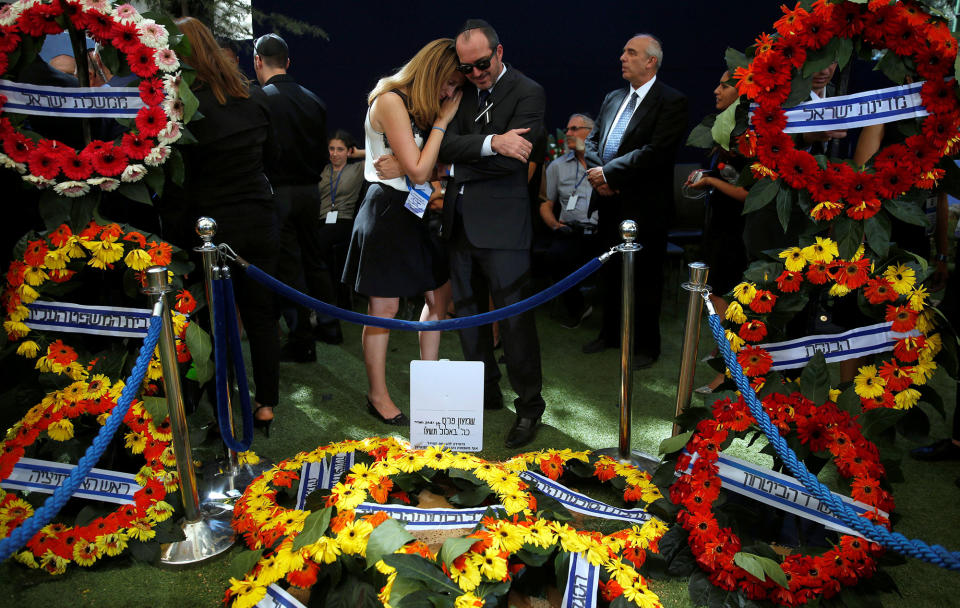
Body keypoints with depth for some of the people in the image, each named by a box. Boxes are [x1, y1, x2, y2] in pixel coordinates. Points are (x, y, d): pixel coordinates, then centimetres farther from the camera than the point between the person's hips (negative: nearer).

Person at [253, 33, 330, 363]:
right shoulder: (314, 101, 6)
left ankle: (302, 341, 6)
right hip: (310, 191, 6)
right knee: (313, 261, 18)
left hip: (278, 192, -5)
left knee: (288, 267, 1)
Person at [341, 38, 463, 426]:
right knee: (384, 310, -1)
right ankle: (378, 397, 15)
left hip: (417, 211, 9)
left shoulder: (423, 106, 12)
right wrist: (442, 120, -13)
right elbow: (418, 171, -19)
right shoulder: (391, 101, -14)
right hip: (387, 212, -9)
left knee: (440, 297, 11)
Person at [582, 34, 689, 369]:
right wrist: (600, 176, -6)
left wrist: (609, 173, -18)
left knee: (645, 278, 5)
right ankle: (611, 333, 34)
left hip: (644, 207, -7)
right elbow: (592, 141, 13)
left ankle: (646, 345, 20)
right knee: (611, 273, 17)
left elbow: (656, 152, -20)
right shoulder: (612, 99, 14)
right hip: (610, 204, 7)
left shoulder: (672, 102, -9)